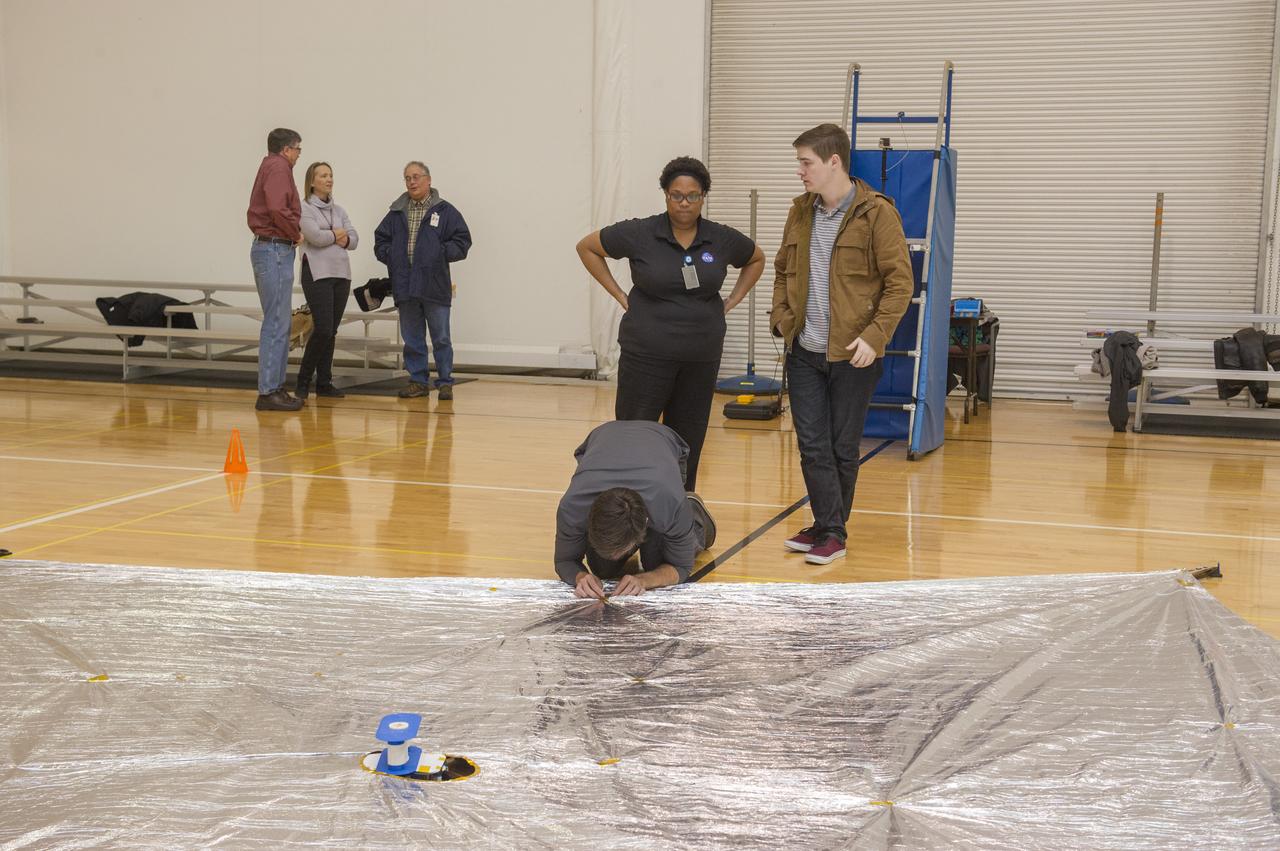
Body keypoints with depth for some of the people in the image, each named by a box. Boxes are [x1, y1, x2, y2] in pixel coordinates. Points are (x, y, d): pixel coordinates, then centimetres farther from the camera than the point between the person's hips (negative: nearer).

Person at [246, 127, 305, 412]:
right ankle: (268, 392, -8)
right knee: (276, 324, -9)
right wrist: (296, 234, -9)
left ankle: (275, 386, 18)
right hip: (276, 250, -11)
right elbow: (278, 208, -25)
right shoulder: (279, 167, -9)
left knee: (278, 323, 14)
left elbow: (254, 212, 22)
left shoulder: (268, 167, 21)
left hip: (265, 247, 11)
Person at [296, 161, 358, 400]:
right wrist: (337, 234, 0)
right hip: (317, 275, -6)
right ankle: (303, 380, -1)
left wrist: (344, 239, -11)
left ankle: (324, 383, 11)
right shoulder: (304, 208, -3)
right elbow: (315, 236, -16)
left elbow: (354, 239, 10)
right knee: (323, 329, -14)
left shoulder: (339, 211, 17)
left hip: (342, 274, 6)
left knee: (331, 331, 6)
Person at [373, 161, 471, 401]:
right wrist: (392, 256, 0)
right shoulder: (396, 213, 12)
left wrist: (440, 253, -12)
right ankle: (418, 381, 17)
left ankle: (445, 382, 9)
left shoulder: (445, 211, 1)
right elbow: (380, 241, 17)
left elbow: (462, 242, -2)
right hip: (405, 287, 4)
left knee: (441, 338, 1)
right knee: (412, 338, 9)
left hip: (435, 286, -4)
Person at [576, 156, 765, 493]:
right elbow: (587, 247, 4)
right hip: (647, 353, -3)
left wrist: (731, 301, 10)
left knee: (687, 441, 8)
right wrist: (619, 295, -1)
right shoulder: (640, 234, -7)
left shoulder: (722, 239, 2)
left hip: (701, 356, 3)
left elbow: (756, 259, 21)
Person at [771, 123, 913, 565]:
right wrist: (781, 317, 5)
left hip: (852, 354, -5)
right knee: (811, 445, 2)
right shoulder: (800, 212, 9)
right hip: (804, 351, 5)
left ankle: (832, 532, 16)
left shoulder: (876, 213, -10)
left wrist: (874, 335, -18)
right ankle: (828, 529, 9)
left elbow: (900, 281, -11)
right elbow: (782, 270, 20)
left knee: (842, 448, 5)